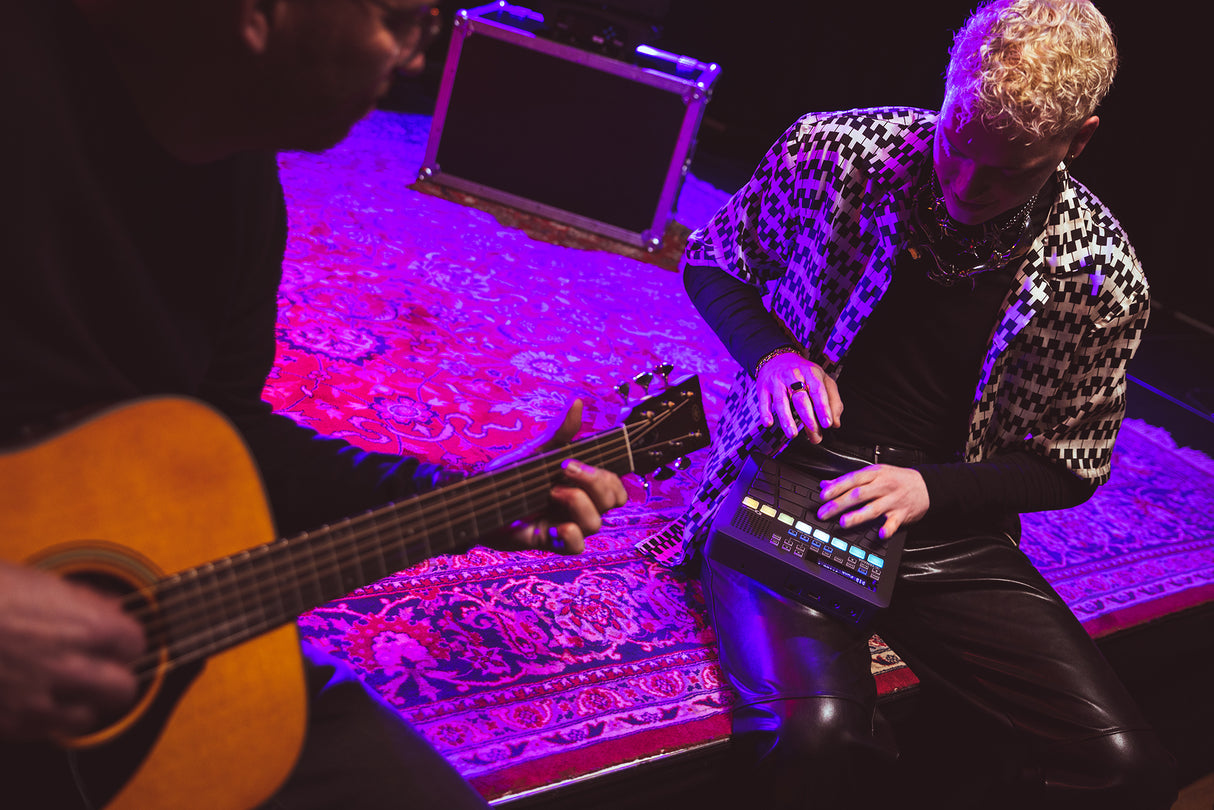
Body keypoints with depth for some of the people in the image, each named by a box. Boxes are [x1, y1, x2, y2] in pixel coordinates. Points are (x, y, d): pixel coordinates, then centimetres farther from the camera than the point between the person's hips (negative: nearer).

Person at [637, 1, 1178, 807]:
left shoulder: (1102, 276, -6)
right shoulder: (834, 148, -8)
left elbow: (1072, 463, 6)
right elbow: (712, 258, 9)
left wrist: (933, 490, -13)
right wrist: (772, 354, -12)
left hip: (950, 523, 3)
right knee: (813, 734, -32)